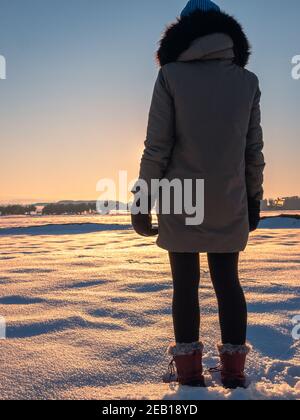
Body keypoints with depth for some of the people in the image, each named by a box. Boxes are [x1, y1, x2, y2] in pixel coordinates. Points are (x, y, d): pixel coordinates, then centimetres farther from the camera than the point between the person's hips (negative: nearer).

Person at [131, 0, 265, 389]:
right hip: (230, 204, 3)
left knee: (185, 285, 7)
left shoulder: (171, 76, -7)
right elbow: (254, 150, 5)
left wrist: (143, 202, -3)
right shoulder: (247, 81, 3)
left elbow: (157, 148, -10)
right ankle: (234, 369, 16)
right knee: (228, 281, 13)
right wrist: (254, 198, 15)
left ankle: (190, 372, 11)